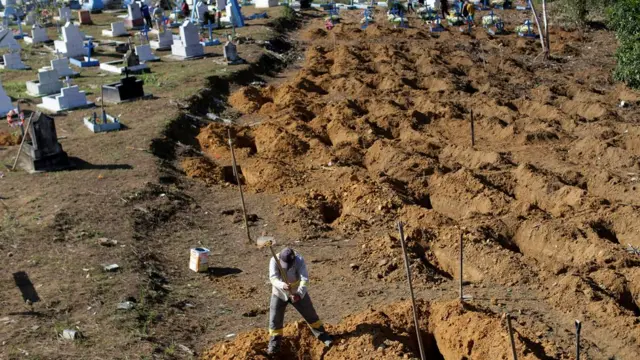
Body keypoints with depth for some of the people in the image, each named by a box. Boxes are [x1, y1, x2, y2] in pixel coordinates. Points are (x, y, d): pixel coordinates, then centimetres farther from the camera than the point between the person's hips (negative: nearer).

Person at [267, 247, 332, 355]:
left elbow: (304, 279, -33)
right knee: (275, 320, 3)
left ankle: (323, 336, 27)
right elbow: (273, 278, -35)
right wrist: (282, 285, -56)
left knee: (310, 314, 10)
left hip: (298, 293, 0)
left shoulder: (299, 260, -27)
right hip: (279, 293, 0)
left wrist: (299, 293, -48)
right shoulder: (274, 260, -27)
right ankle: (274, 345, 20)